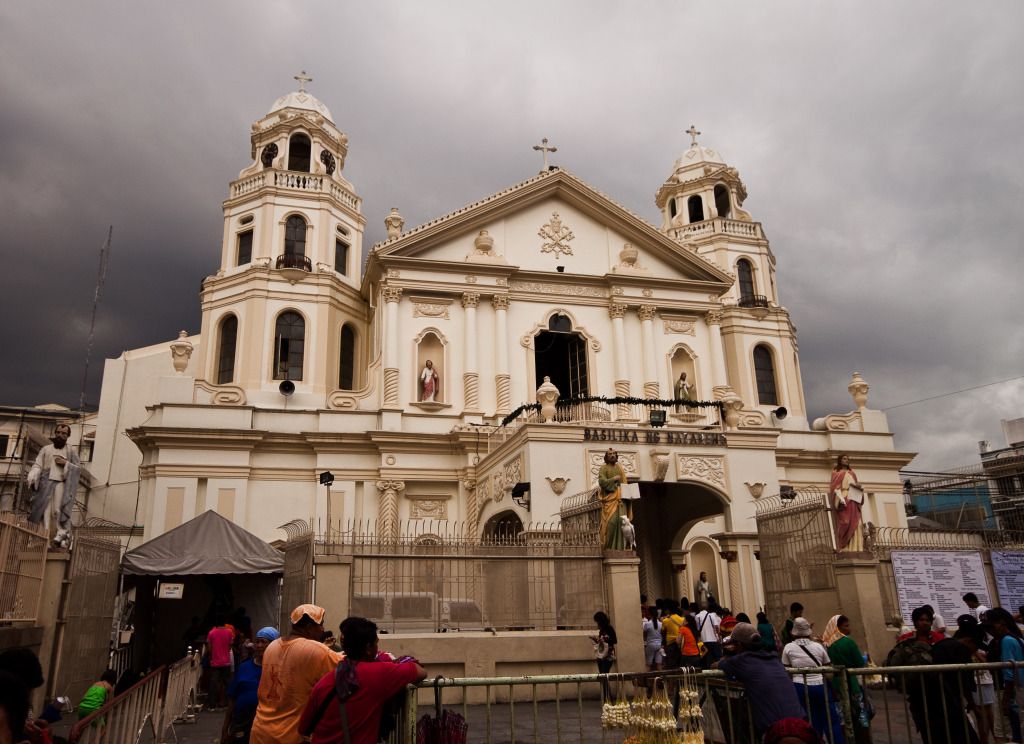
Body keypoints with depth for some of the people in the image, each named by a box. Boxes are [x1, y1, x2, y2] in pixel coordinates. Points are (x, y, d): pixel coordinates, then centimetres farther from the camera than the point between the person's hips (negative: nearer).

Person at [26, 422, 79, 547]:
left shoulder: (71, 450, 13)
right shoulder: (46, 449, 17)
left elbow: (78, 467, 10)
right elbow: (37, 465, 8)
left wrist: (65, 463, -6)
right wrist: (32, 477, -9)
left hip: (62, 482, -2)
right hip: (46, 482, 2)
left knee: (58, 509, -17)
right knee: (45, 510, -6)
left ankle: (63, 532, -5)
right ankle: (45, 538, -6)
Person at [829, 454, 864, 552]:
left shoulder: (852, 473, 27)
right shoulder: (836, 472, 13)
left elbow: (857, 484, 20)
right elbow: (834, 486, 1)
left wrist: (858, 486, -5)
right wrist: (840, 499, -15)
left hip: (853, 500, 4)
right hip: (842, 499, -4)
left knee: (854, 523, -7)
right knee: (843, 523, -14)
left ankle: (854, 548, -13)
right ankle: (844, 549, -19)